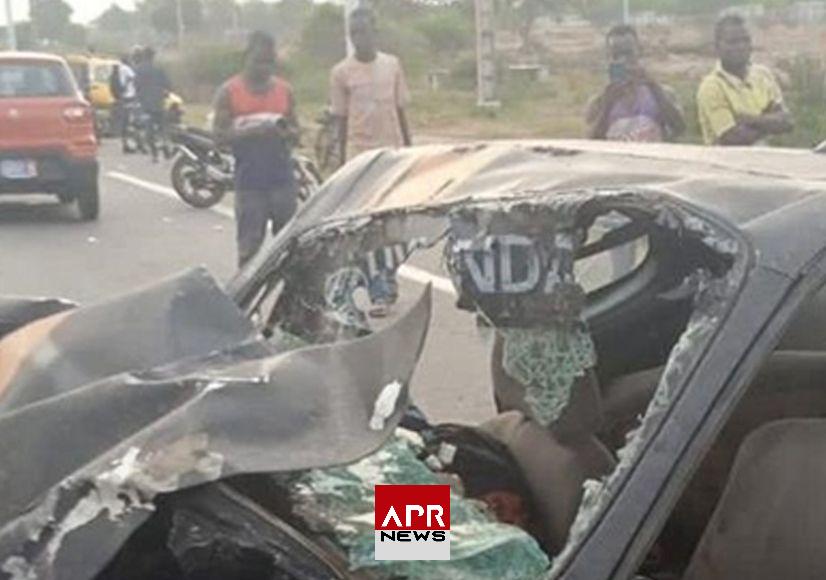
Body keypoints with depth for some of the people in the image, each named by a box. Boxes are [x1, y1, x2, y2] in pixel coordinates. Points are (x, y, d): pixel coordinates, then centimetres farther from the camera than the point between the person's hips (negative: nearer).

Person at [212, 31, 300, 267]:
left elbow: (295, 130, 14)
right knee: (249, 247, -2)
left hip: (283, 178, 3)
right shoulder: (229, 91, 0)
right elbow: (220, 134, -3)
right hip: (250, 181, -3)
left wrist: (285, 132, -10)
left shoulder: (284, 89, 10)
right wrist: (250, 132, -20)